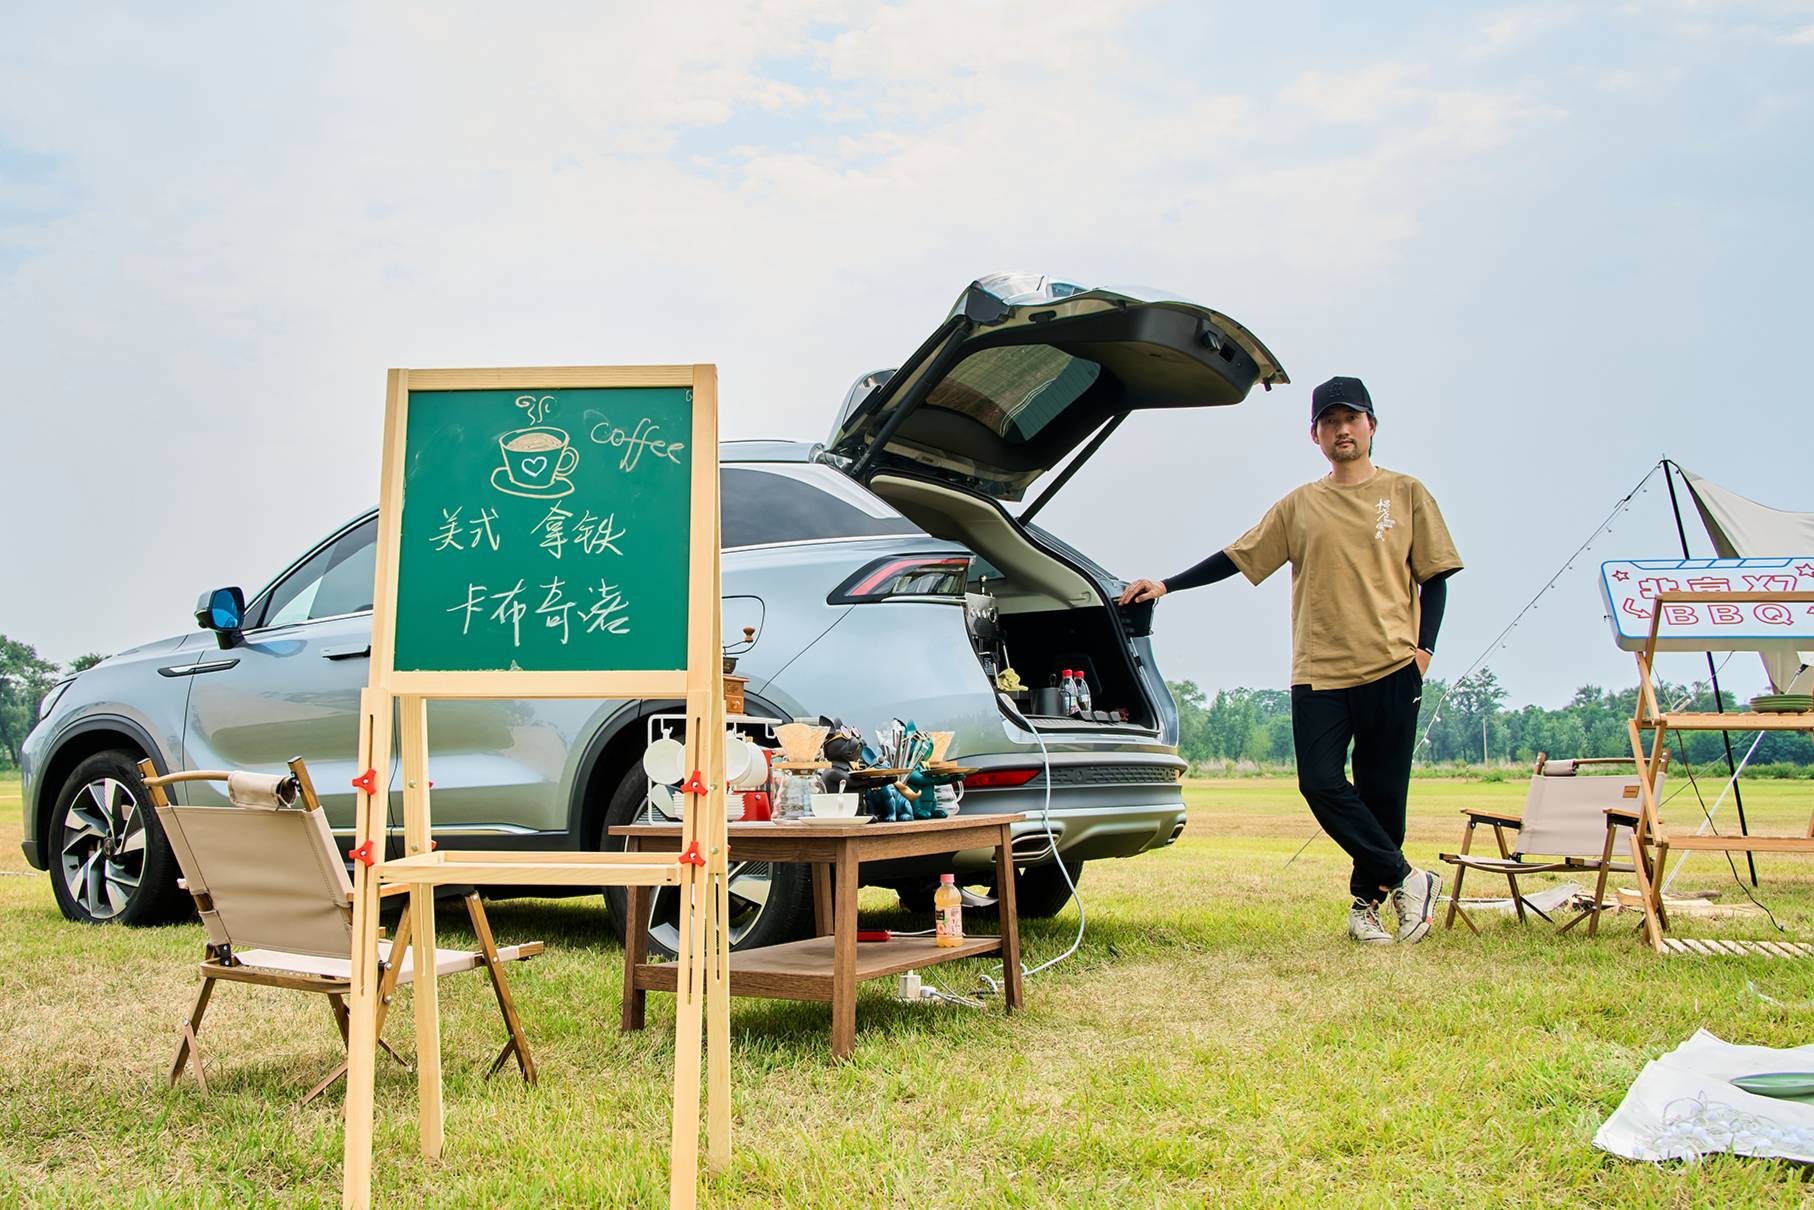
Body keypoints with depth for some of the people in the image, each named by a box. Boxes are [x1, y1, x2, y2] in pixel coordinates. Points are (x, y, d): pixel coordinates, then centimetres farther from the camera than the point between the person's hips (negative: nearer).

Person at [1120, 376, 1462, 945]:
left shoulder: (1405, 493, 8)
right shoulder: (1299, 505, 12)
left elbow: (1434, 577, 8)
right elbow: (1236, 557, 13)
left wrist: (1423, 646, -5)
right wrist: (1166, 585, 6)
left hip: (1390, 668, -1)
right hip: (1318, 672, 1)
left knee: (1381, 791, 0)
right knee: (1321, 785, -10)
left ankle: (1367, 901, 16)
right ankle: (1405, 878, 4)